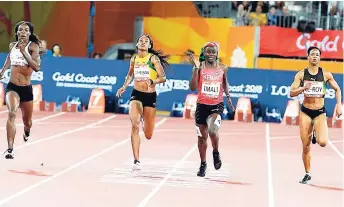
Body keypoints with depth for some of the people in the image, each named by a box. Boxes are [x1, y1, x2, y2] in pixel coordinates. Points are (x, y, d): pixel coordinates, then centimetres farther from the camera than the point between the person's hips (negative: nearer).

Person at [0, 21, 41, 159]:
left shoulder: (33, 46, -8)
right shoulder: (12, 45, 5)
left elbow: (36, 67, -23)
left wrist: (24, 52, -28)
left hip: (26, 89, -1)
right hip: (12, 87, 1)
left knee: (27, 122, 15)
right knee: (12, 113, -27)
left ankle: (26, 131, 55)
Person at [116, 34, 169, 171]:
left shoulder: (154, 58, -8)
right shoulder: (134, 59, 5)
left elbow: (163, 78, -12)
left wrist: (152, 81, -30)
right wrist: (124, 87, 12)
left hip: (150, 96, -1)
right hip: (136, 94, 2)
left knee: (148, 135, 6)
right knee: (134, 125, -24)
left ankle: (143, 120, 46)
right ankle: (136, 161, -20)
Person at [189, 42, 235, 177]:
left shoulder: (222, 68, 1)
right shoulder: (199, 67, -5)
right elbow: (193, 87, -13)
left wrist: (228, 97, 15)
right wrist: (196, 68, -19)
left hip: (217, 105, -1)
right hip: (202, 105, 1)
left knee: (212, 130, -25)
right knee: (202, 136, 10)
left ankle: (216, 153, 5)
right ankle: (203, 164, 26)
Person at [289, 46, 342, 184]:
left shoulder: (326, 74, -3)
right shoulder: (301, 74, -3)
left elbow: (337, 89, 10)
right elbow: (292, 93, -5)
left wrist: (339, 105, -2)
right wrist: (303, 88, -23)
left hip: (320, 112, -1)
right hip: (305, 112, 1)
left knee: (322, 142, -20)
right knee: (305, 146, 2)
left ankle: (316, 135, 18)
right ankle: (307, 174, 19)